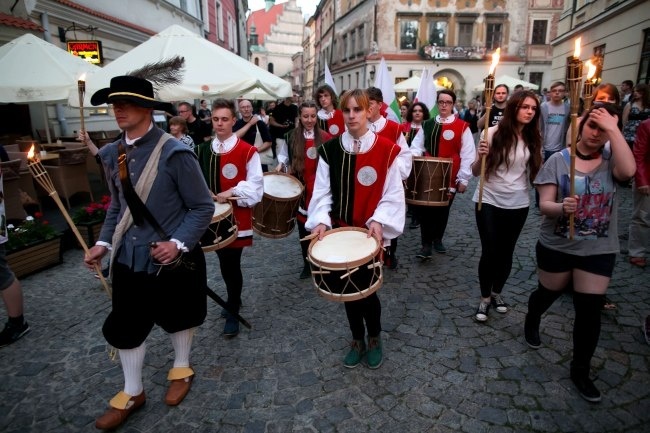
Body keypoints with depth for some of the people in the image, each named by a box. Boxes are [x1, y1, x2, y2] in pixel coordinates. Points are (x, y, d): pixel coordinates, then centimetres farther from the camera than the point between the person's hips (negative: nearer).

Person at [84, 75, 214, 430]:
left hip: (172, 258, -5)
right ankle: (132, 393, 35)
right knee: (124, 326, 12)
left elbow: (203, 207, -14)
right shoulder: (110, 154, 3)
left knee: (177, 318, 17)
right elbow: (117, 206, 14)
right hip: (129, 258, 5)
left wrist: (179, 243, -24)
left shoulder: (174, 153, -17)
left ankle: (181, 370, 44)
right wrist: (104, 242, 2)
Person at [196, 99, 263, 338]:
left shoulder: (247, 151, -8)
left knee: (231, 265, -1)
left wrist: (232, 192, -21)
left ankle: (232, 314, 15)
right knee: (225, 263, 17)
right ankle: (234, 300, 39)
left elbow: (255, 185, -10)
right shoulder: (203, 150, 8)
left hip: (237, 218, -5)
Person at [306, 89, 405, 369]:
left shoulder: (386, 149, -7)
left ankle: (374, 338, 32)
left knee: (367, 288, 1)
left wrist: (378, 221, -21)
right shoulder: (329, 150, 1)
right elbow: (322, 192, 0)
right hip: (340, 232, 3)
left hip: (371, 234, -3)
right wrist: (321, 221, -16)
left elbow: (393, 195, -6)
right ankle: (357, 339, 36)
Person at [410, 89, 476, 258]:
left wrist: (463, 179, -9)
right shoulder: (427, 125, 9)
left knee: (442, 210, 11)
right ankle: (426, 244, 5)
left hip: (450, 178, -1)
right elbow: (416, 147, 8)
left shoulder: (462, 127, -3)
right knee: (424, 210, -4)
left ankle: (437, 239, 31)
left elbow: (468, 156, -6)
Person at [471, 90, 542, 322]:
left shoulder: (533, 139, 2)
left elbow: (535, 172, 10)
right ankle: (484, 298, 19)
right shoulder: (493, 133, -8)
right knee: (489, 252, -2)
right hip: (489, 201, -3)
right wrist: (481, 157, -28)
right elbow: (476, 172, -8)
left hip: (518, 204, 3)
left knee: (506, 252, 13)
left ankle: (497, 293, 35)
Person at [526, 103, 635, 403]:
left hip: (599, 250, 1)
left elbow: (628, 171, -28)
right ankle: (531, 322, 53)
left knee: (590, 310, 3)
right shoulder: (558, 160, -8)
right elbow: (544, 205, -13)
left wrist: (614, 129, -26)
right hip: (556, 246, -1)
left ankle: (580, 370, 22)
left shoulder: (611, 161, -3)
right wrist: (561, 208, -35)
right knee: (548, 292, 20)